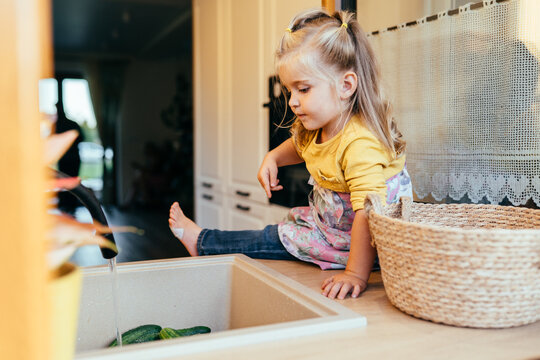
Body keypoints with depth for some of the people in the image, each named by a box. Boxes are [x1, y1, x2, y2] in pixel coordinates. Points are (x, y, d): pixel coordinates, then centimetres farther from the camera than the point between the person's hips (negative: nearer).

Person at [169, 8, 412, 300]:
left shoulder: (360, 144, -35)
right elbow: (300, 145, 20)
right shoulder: (317, 128, -5)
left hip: (351, 240, -8)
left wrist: (356, 274, -40)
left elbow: (368, 213, -39)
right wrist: (273, 158, 2)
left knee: (273, 240, -2)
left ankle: (202, 242, 14)